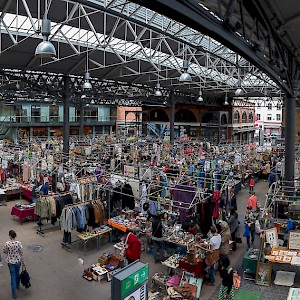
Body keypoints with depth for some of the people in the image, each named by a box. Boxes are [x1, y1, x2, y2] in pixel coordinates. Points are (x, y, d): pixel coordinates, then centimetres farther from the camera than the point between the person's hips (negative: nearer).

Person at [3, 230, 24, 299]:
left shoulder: (7, 243, -21)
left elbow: (4, 251, -3)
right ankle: (17, 286, 48)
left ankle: (14, 293, 10)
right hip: (18, 261, 1)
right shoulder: (19, 243, -19)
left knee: (13, 276, 8)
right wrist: (22, 261, 5)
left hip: (10, 262, -1)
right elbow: (21, 253, -9)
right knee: (17, 273, 25)